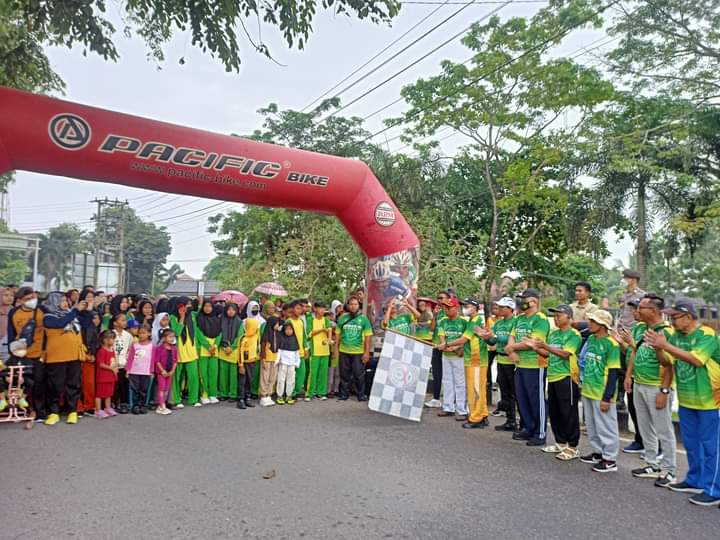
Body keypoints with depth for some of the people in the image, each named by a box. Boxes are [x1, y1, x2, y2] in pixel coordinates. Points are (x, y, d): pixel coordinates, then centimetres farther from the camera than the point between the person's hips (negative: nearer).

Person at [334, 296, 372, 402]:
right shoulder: (342, 318, 5)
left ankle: (360, 395, 14)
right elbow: (337, 334, 9)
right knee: (344, 374, 9)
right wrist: (336, 349, 3)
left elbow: (367, 336, -2)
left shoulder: (363, 319, 0)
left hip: (359, 352, -2)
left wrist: (367, 352, -6)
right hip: (343, 351, 2)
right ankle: (344, 394, 21)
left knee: (359, 375, 1)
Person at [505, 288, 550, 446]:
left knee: (537, 400, 2)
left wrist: (512, 347, -7)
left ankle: (540, 434, 13)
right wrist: (512, 352, -8)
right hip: (520, 364, 8)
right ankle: (527, 429, 28)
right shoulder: (519, 318, 13)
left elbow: (533, 343, -19)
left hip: (535, 366, -8)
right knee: (522, 398, 14)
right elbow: (512, 338, 13)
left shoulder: (541, 319, -12)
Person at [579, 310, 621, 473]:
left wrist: (607, 398, -16)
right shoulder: (591, 339, 7)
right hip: (588, 391, 8)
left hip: (602, 393, -8)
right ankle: (598, 452, 32)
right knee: (592, 425, 18)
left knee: (605, 427, 3)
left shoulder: (611, 344, -15)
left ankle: (610, 460, 14)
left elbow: (613, 373, -15)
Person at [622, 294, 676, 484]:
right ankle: (652, 465, 29)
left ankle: (669, 470, 16)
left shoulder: (666, 332, -16)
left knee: (663, 430, 4)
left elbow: (669, 364, -18)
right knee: (645, 428, 17)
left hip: (657, 388, -8)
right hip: (639, 385, 8)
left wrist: (664, 391, -20)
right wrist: (628, 375, 11)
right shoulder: (639, 328, 7)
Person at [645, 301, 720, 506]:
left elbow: (695, 359, -29)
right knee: (691, 443, 17)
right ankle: (695, 481, 31)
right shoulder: (675, 336, 3)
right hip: (686, 400, 7)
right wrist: (658, 348, -15)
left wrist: (665, 345, -28)